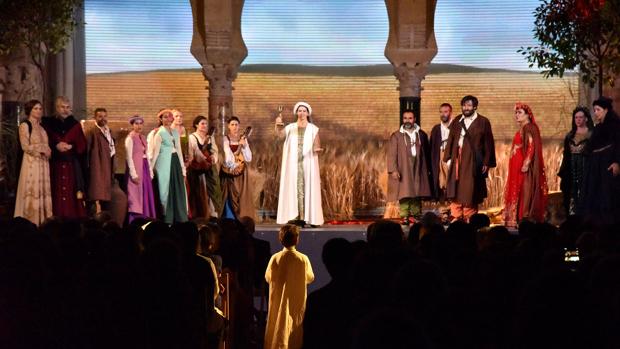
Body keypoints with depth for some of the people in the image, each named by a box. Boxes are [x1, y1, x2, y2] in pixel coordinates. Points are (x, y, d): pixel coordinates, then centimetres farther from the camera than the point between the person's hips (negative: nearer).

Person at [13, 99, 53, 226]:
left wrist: (47, 151, 0)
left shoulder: (41, 127, 18)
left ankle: (43, 223, 3)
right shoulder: (25, 125, -3)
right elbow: (26, 146, -11)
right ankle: (30, 224, -7)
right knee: (32, 193, -8)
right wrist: (41, 149, -9)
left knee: (44, 193, 3)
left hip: (43, 164, 7)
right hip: (31, 163, -7)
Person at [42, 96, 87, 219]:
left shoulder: (75, 125, 12)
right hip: (54, 165, -1)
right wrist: (56, 146, -14)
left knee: (72, 196, -5)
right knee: (57, 195, -7)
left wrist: (70, 147, -10)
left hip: (72, 165, 1)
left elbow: (82, 145, 7)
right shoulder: (48, 123, 7)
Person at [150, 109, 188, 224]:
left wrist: (182, 167, 12)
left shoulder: (175, 132, 14)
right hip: (164, 164, -6)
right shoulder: (159, 133, -3)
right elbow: (156, 152, -6)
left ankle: (179, 218, 9)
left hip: (175, 162, 6)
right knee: (166, 190, -4)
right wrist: (152, 167, -11)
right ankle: (167, 220, 0)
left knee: (178, 191, 4)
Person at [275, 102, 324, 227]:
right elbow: (280, 135, -13)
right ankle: (296, 217, -5)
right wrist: (278, 126, -34)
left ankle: (309, 217, -6)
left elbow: (317, 146, 2)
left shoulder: (313, 129, 5)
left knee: (308, 187, -5)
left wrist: (317, 149, -22)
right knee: (294, 188, -4)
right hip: (293, 164, 1)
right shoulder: (290, 127, 7)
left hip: (308, 163, -1)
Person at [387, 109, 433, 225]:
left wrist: (428, 168, 12)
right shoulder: (396, 136, 2)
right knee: (404, 193, -7)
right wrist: (393, 170, -11)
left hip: (418, 170, 2)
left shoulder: (422, 135, 10)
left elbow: (426, 153, 14)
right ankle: (405, 216, -5)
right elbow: (392, 154, -2)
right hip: (403, 171, -2)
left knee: (417, 194, 0)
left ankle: (416, 215, 5)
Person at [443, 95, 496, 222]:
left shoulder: (483, 122, 0)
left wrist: (486, 163, -5)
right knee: (456, 189, 1)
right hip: (457, 160, 4)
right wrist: (448, 158, 6)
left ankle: (469, 218, 5)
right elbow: (450, 140, 13)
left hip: (473, 161, -3)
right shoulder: (456, 121, 12)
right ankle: (456, 217, 7)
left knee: (470, 191, -2)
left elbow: (488, 144, -1)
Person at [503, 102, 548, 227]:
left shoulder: (529, 128, -9)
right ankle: (518, 219, 10)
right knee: (517, 192, 8)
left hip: (524, 166, -10)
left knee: (525, 192, -10)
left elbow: (532, 146, -18)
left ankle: (526, 220, -11)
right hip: (517, 167, 10)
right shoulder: (521, 129, 18)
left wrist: (526, 164, -25)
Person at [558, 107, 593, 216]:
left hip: (586, 171, -5)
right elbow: (566, 156, 15)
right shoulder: (570, 136, 15)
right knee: (571, 200, 3)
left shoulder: (592, 135, -1)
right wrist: (563, 174, 8)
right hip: (571, 173, 5)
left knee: (583, 201, -8)